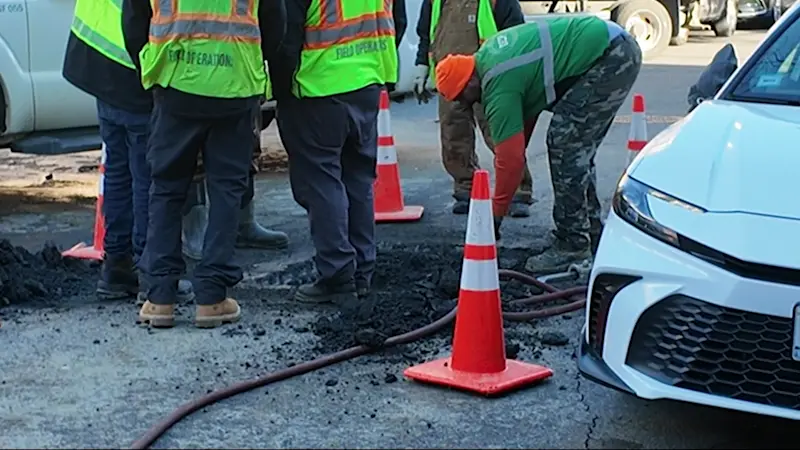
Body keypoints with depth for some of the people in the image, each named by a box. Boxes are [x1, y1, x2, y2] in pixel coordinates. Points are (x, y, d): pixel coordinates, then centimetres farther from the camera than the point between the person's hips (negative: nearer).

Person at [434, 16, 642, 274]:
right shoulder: (488, 54, 11)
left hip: (610, 58, -11)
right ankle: (590, 235, 23)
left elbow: (511, 157, -14)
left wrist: (495, 219, -3)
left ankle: (574, 247, -5)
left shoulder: (498, 85, -16)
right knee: (577, 148, 15)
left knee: (564, 144, -9)